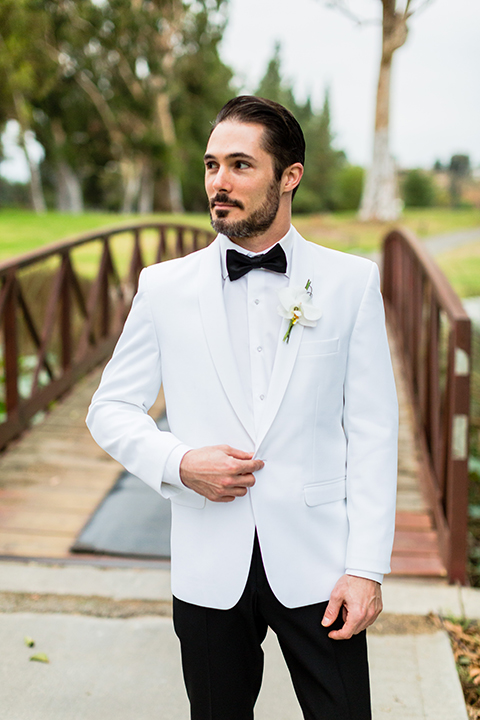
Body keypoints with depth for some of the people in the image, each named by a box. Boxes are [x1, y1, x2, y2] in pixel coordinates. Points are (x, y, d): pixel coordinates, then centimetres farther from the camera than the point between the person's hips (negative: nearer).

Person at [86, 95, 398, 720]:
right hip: (210, 569, 1)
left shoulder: (351, 281, -1)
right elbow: (110, 410, 8)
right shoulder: (164, 287, 2)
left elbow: (373, 432, -2)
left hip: (315, 565, -1)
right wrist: (179, 463, -12)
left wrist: (367, 567, -7)